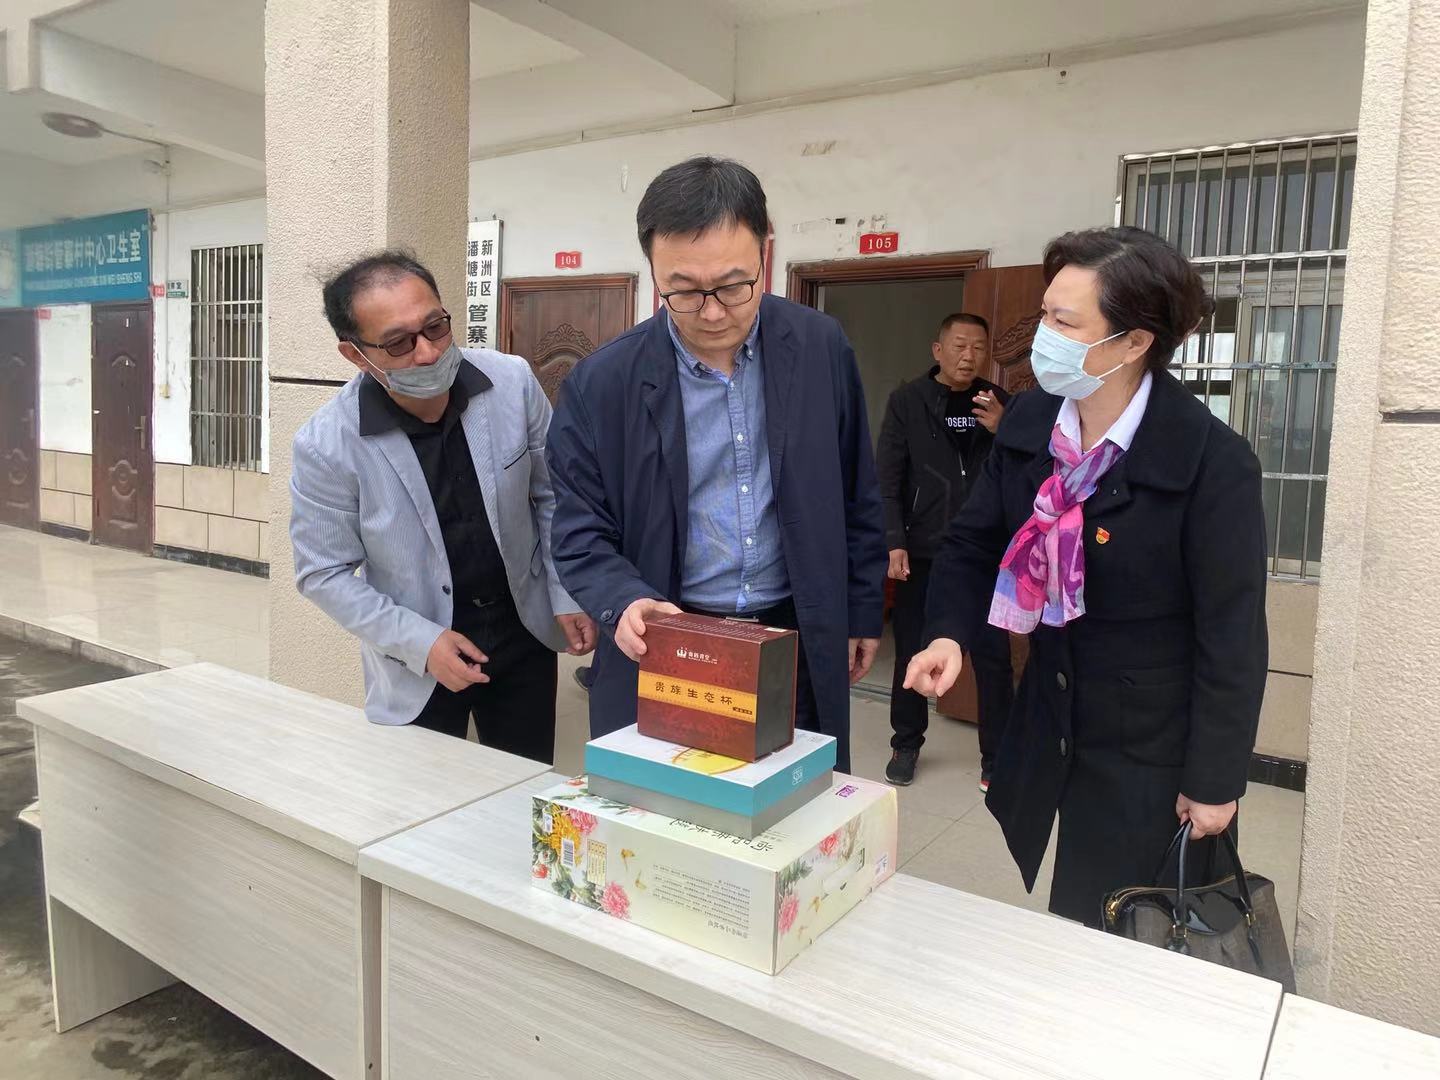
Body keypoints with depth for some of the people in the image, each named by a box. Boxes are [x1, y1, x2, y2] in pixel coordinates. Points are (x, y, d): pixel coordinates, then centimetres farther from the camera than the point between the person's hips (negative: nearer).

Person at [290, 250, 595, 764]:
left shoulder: (513, 382, -13)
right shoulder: (327, 444, -20)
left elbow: (551, 496, 0)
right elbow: (325, 574, -10)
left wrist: (568, 597, -3)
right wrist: (419, 642, -18)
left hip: (523, 631, 3)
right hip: (416, 659, -2)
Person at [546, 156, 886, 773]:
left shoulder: (822, 348, -3)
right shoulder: (600, 384, -9)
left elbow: (855, 498, 7)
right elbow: (579, 533, -3)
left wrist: (862, 613, 11)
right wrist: (624, 604, -22)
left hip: (799, 641, 2)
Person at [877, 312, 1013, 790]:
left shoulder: (999, 403, 5)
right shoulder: (908, 401, -1)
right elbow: (887, 479, -4)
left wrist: (1002, 431, -12)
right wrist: (894, 542, -13)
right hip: (922, 551, -1)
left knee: (993, 656, 4)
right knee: (911, 652, 9)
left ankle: (997, 756, 17)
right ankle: (906, 744, 27)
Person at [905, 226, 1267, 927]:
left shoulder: (1213, 461, -20)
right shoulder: (1029, 422, -5)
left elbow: (1232, 632, -15)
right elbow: (975, 541, 3)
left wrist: (1214, 781, -11)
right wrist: (948, 632, -16)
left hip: (1154, 749, -5)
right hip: (1049, 723, 5)